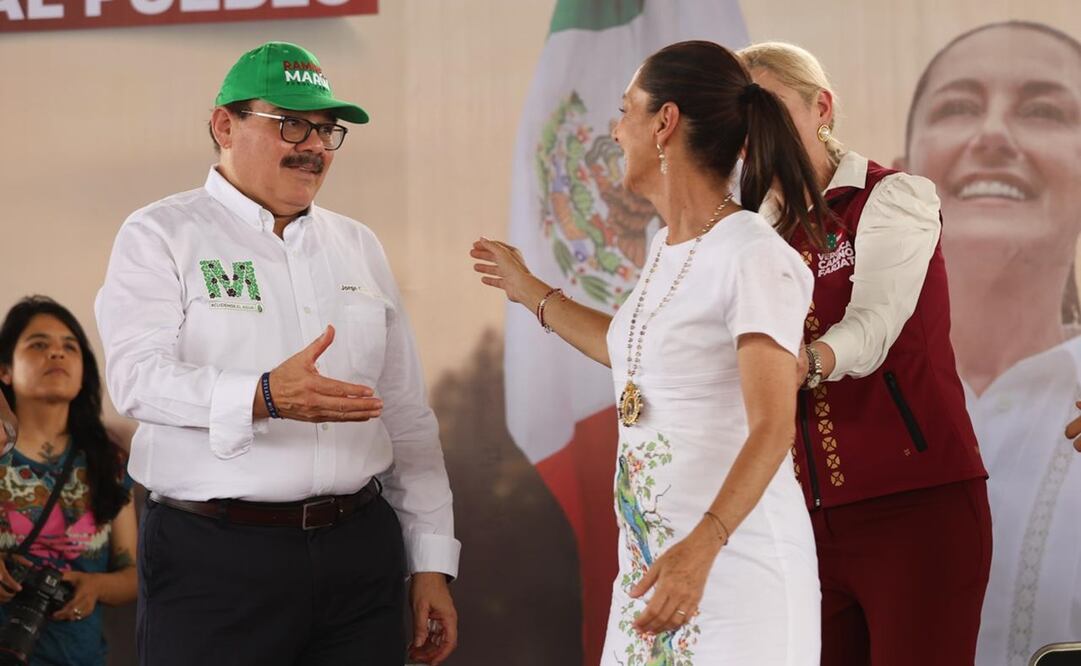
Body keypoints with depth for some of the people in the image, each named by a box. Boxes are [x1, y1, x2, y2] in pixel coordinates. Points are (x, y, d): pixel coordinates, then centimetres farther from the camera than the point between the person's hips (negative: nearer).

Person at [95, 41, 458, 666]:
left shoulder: (358, 245, 16)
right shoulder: (161, 235, 1)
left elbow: (409, 419, 17)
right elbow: (139, 377, -16)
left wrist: (432, 563, 11)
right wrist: (264, 398, -33)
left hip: (360, 548, 4)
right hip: (216, 560, -4)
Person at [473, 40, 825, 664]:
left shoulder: (756, 258, -15)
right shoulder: (666, 249, 12)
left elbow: (772, 430, -22)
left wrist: (702, 547, -35)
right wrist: (533, 293, 39)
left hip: (736, 561, -8)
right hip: (651, 561, 8)